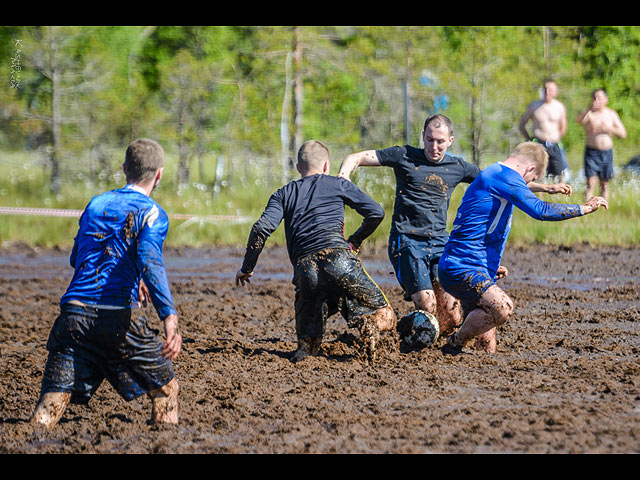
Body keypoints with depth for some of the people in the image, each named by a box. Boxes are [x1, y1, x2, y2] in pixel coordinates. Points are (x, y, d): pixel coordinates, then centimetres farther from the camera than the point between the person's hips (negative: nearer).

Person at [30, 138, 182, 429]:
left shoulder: (95, 205, 19)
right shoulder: (151, 213, 1)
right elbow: (150, 263, -17)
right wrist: (170, 318, -27)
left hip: (74, 311, 4)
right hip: (120, 317, -4)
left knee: (51, 404, -4)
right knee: (165, 389, 16)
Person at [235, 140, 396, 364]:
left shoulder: (284, 194, 23)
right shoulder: (338, 184, 19)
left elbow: (262, 228, 7)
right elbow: (376, 212, 14)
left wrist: (247, 268, 14)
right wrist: (356, 239, 31)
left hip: (304, 268, 2)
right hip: (337, 256, -2)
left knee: (307, 335, 20)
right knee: (384, 316, 4)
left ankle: (307, 345, -16)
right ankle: (366, 324, -32)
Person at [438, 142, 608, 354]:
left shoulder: (491, 174, 22)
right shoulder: (505, 177, -10)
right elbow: (539, 210, -22)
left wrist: (491, 267, 37)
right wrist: (583, 208, -11)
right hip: (461, 269, -10)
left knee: (486, 350, 5)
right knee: (502, 308, -32)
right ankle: (455, 344, -14)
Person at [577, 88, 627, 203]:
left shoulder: (612, 114, 5)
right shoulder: (589, 114, -3)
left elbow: (623, 134, 3)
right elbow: (580, 120, -27)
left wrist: (609, 129, -14)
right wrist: (589, 109, -44)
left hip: (606, 153, 2)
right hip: (591, 152, -2)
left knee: (604, 185, 9)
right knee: (590, 183, -10)